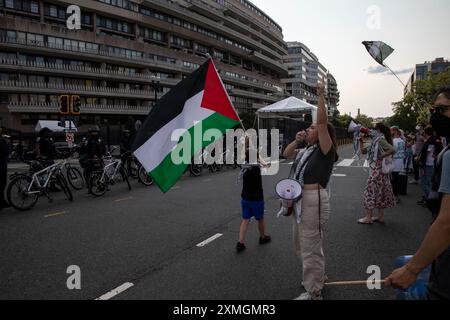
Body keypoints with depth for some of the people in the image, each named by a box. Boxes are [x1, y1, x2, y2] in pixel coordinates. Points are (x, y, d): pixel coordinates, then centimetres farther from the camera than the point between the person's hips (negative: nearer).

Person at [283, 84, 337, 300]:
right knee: (302, 246, 23)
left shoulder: (325, 150, -9)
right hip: (300, 200, 10)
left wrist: (321, 95, -17)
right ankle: (318, 277, 42)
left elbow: (322, 121, -19)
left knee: (311, 248, -1)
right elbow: (286, 154, 25)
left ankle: (313, 293, 12)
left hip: (313, 201, -10)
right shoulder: (307, 151, 15)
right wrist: (297, 140, 10)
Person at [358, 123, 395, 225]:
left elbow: (392, 150, -27)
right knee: (380, 192, 12)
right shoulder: (379, 139, 10)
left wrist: (381, 156, -19)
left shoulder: (380, 140, -16)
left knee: (371, 191, -4)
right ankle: (381, 217, 20)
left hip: (377, 169, -9)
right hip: (381, 170, 9)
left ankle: (368, 217, 1)